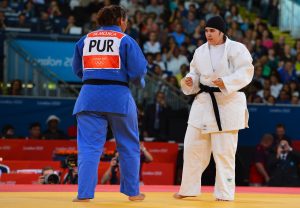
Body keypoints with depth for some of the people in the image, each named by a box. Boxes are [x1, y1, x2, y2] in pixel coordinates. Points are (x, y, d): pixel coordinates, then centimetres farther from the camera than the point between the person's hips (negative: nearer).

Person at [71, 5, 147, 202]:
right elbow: (138, 70, -7)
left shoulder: (85, 40, 8)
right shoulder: (125, 40, -2)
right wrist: (140, 83, 14)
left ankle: (84, 192, -7)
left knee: (89, 147, 2)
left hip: (89, 95, 2)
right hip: (118, 96, -2)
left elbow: (77, 69, 15)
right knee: (129, 146, 14)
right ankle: (132, 191, 21)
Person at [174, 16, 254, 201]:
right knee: (193, 146, 6)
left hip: (227, 103, -5)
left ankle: (225, 193, 7)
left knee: (224, 151, -3)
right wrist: (190, 81, -6)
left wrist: (226, 82, -28)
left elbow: (245, 73, -14)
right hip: (204, 102, 5)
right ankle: (188, 189, 20)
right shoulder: (201, 51, 9)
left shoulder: (236, 49, -8)